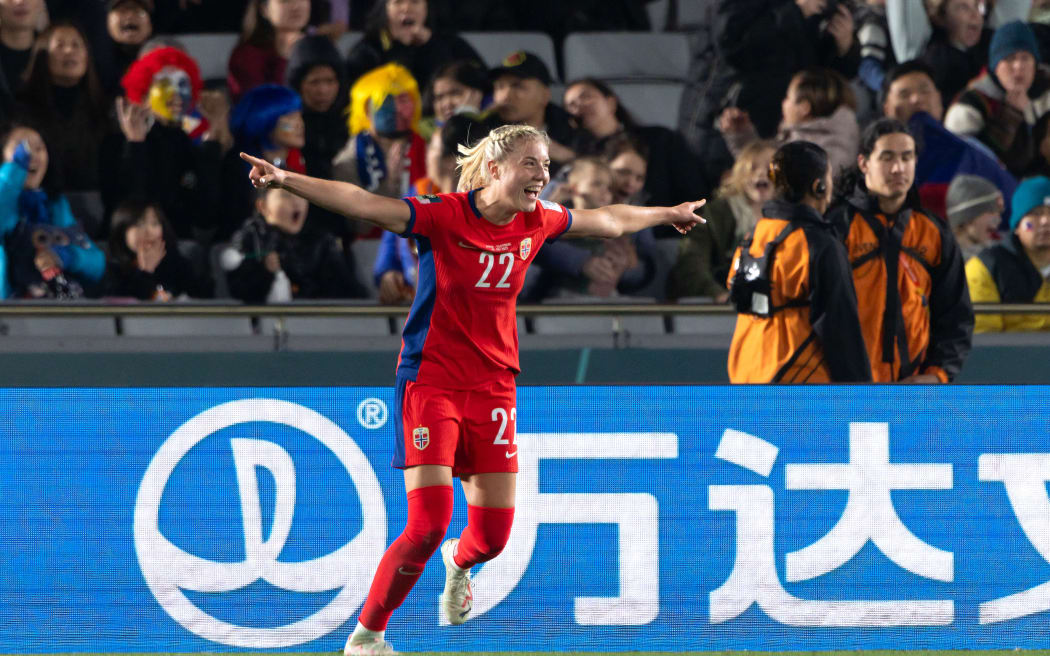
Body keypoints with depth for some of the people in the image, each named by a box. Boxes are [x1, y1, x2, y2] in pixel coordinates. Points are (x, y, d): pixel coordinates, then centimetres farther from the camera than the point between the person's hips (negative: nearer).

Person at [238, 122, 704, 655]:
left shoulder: (537, 222, 3)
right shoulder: (444, 217, -14)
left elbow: (609, 221, 22)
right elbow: (360, 204, -24)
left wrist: (668, 215, 36)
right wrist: (287, 181, -37)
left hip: (493, 388, 5)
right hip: (430, 381, -5)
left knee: (493, 533, 2)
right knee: (428, 525, -16)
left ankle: (458, 561, 42)